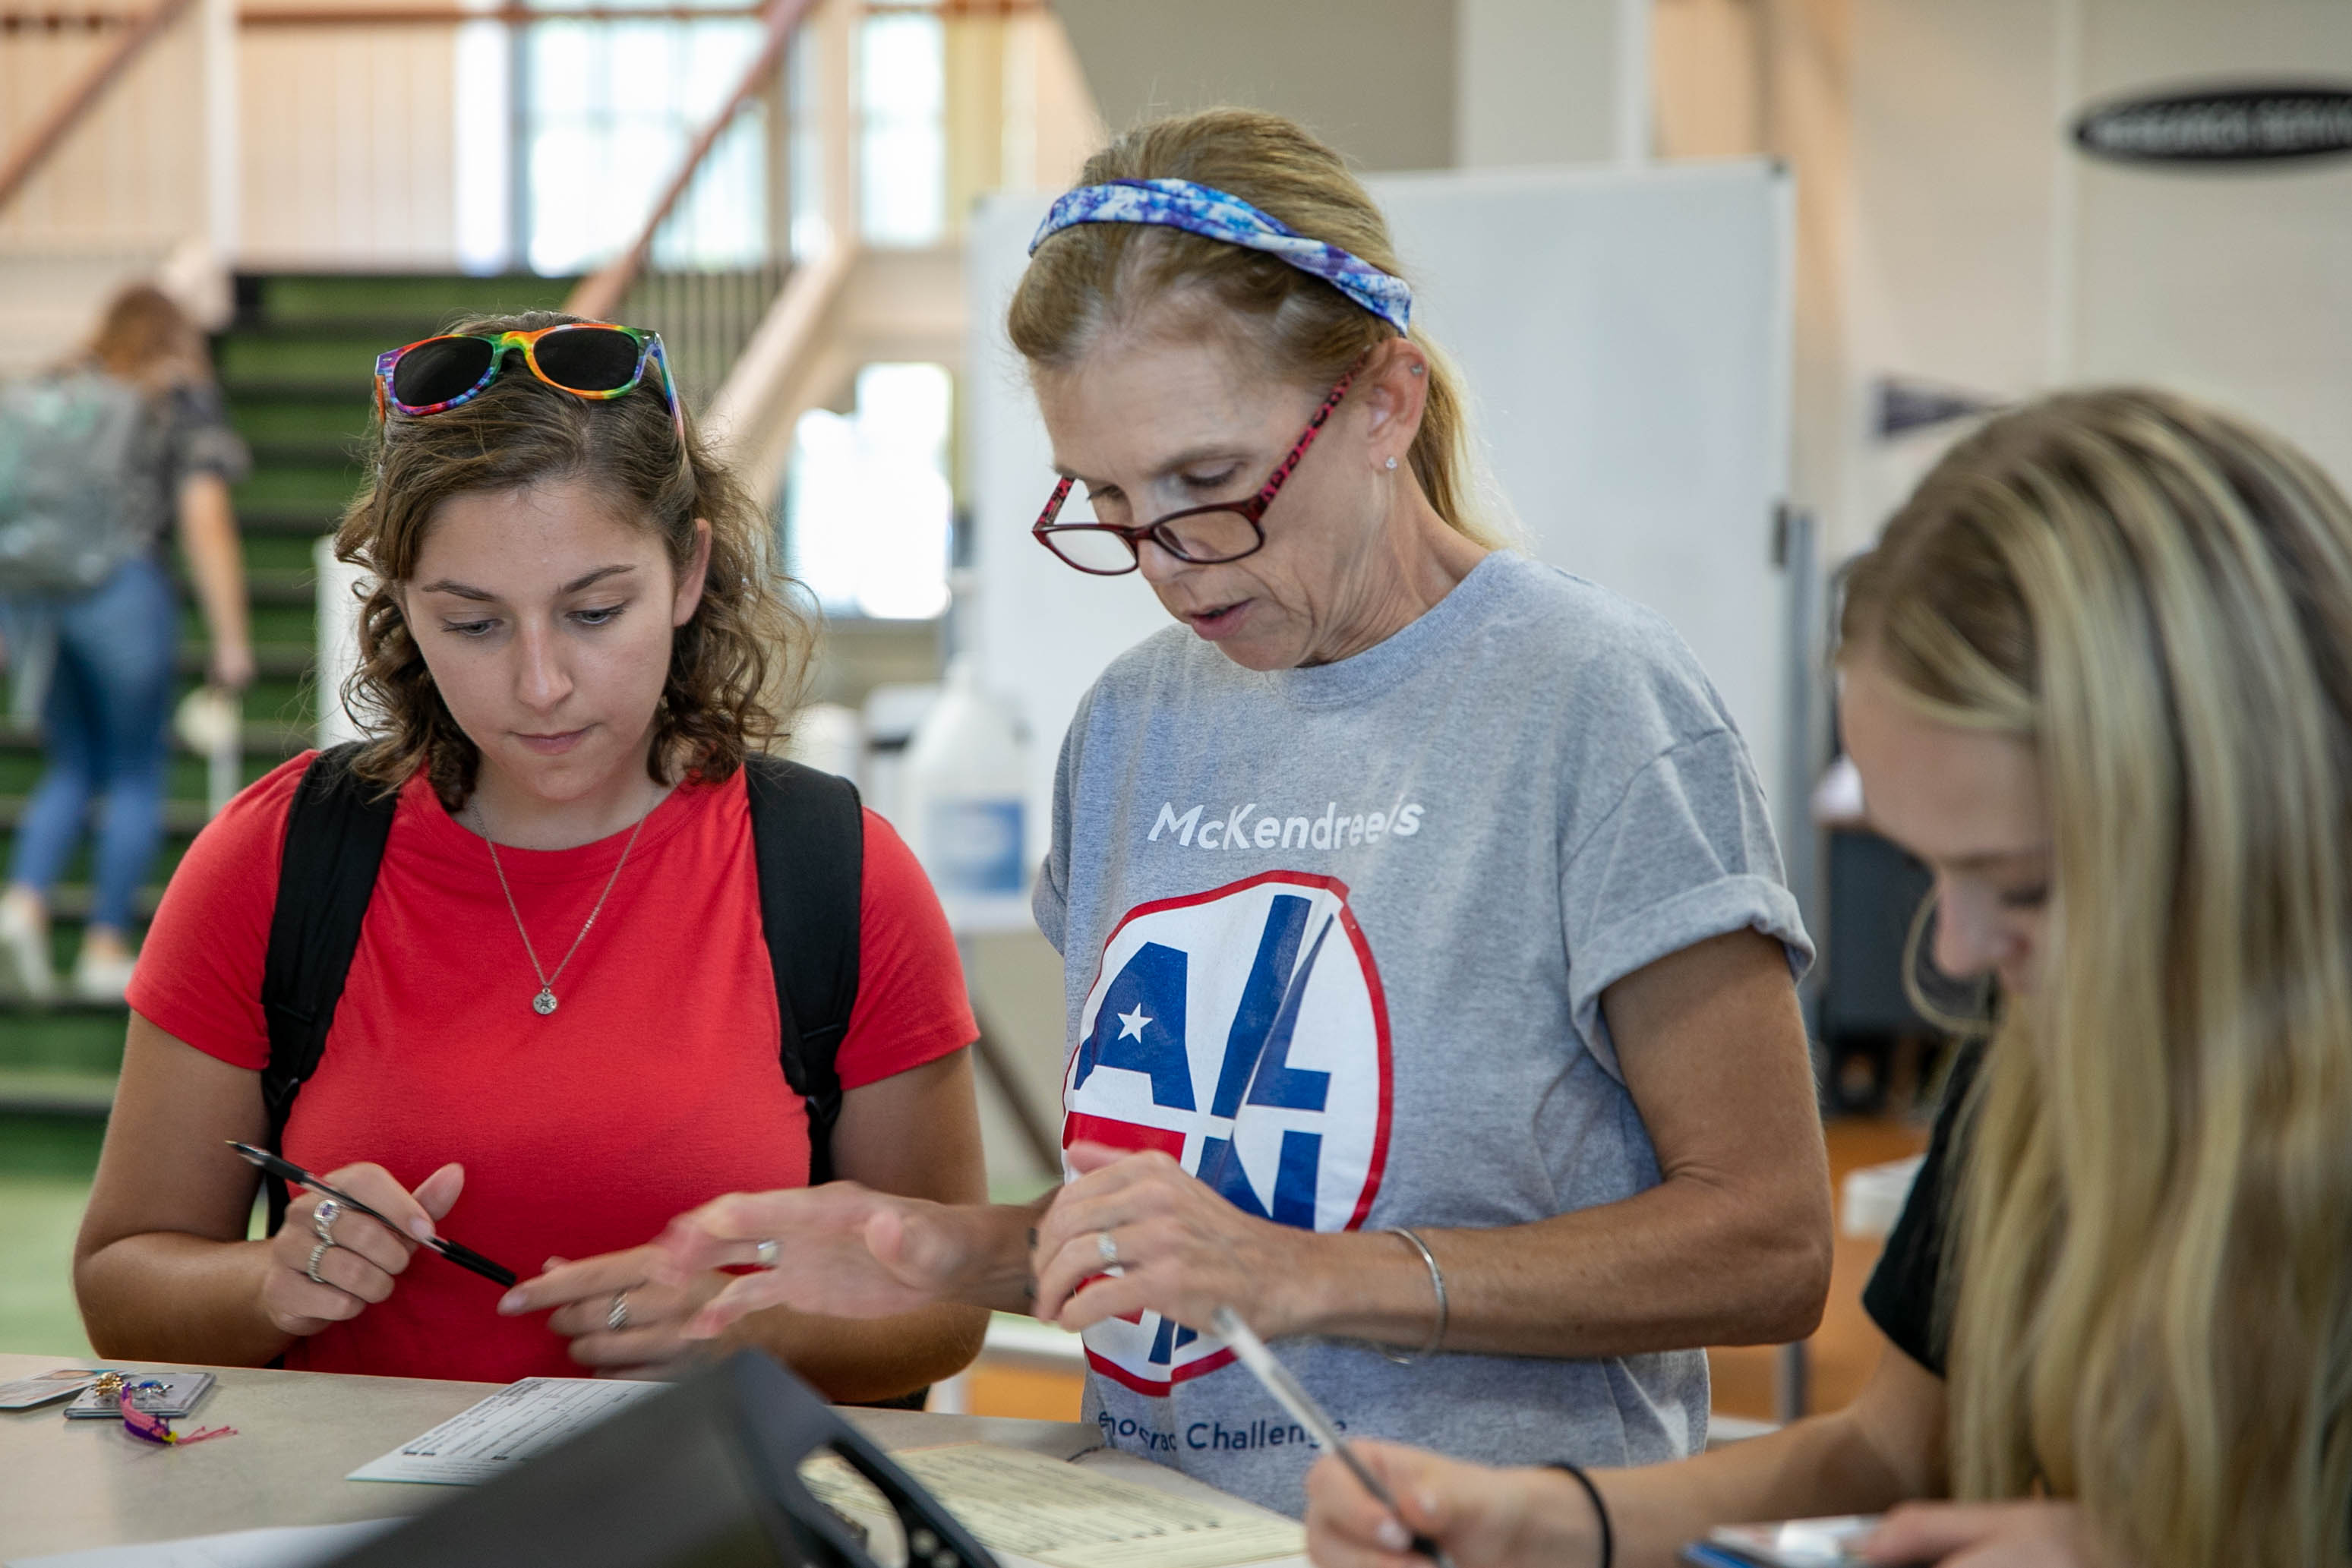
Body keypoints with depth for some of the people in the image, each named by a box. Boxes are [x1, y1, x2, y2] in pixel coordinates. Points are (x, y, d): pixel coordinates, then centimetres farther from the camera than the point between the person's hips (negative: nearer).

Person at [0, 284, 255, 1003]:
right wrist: (231, 637, -3)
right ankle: (106, 949, 8)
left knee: (74, 767, 18)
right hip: (121, 590, -4)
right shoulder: (185, 401, 5)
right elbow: (206, 521, -5)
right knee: (136, 775, 9)